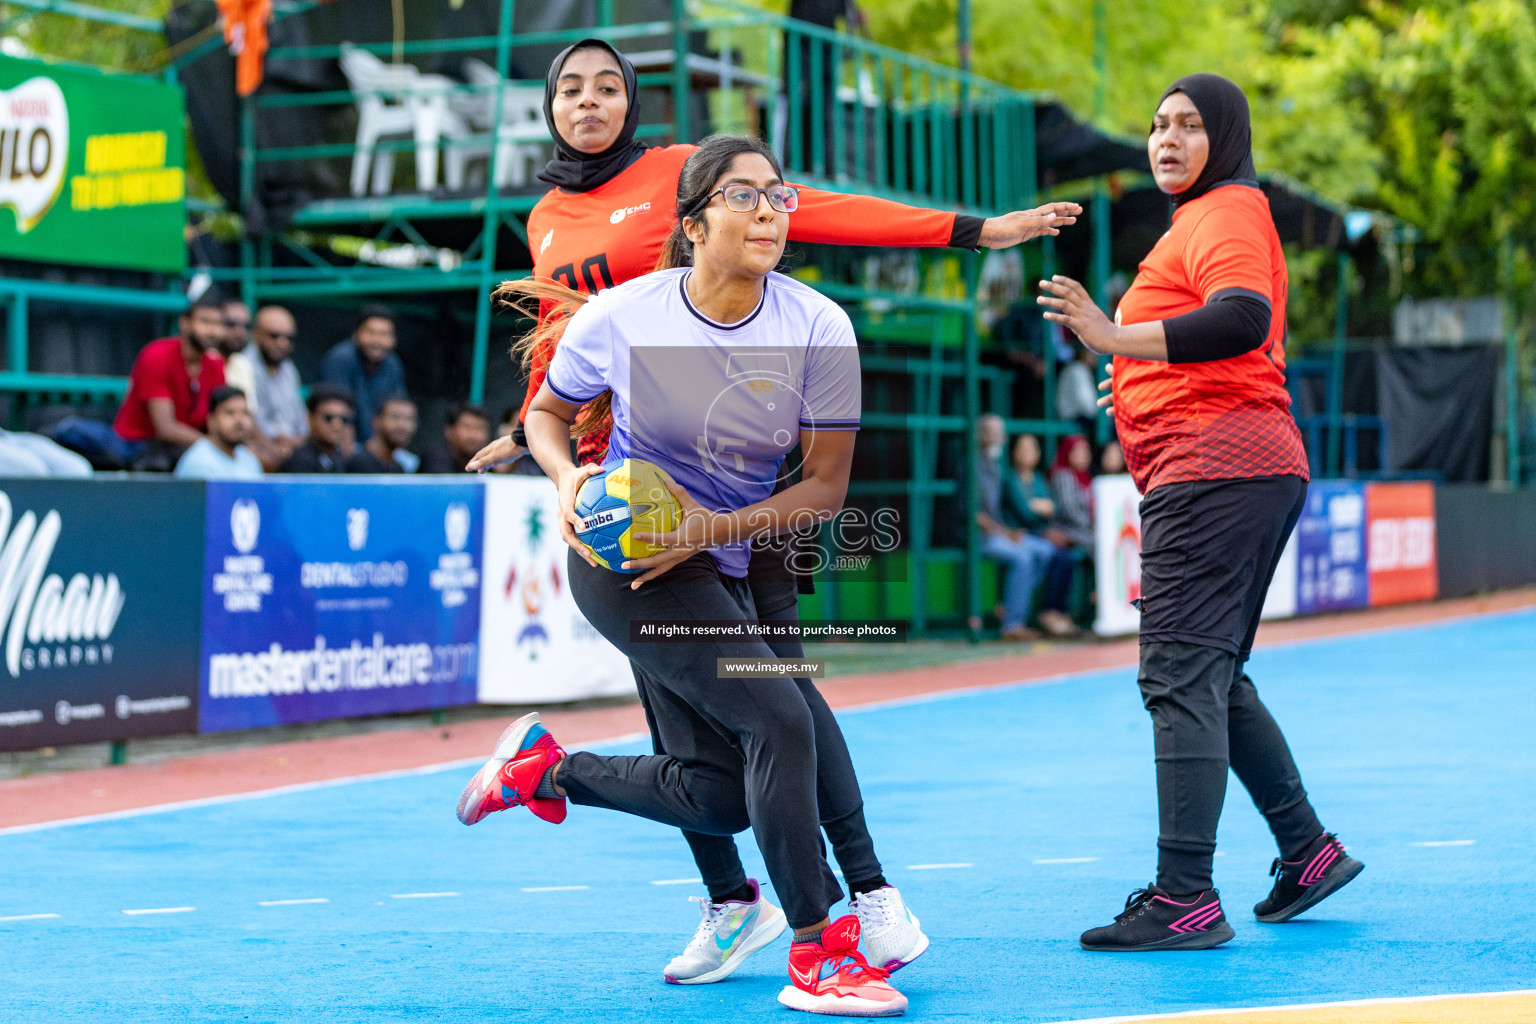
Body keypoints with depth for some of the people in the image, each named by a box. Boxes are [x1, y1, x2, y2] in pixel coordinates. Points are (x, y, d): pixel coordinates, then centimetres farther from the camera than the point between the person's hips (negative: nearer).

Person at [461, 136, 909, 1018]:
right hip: (619, 554, -5)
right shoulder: (618, 318, -15)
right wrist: (568, 478, -16)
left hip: (720, 569, 5)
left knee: (716, 796, 7)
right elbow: (548, 414, 5)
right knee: (777, 716, -21)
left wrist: (716, 529, -21)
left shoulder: (819, 330, -12)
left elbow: (826, 486, -8)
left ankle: (546, 768, 32)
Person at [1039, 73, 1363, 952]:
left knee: (1181, 676, -13)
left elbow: (1245, 319, -26)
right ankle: (1308, 850, 23)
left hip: (1214, 472, -11)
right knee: (1212, 677, 18)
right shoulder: (1209, 218, 24)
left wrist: (1120, 339, -33)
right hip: (1251, 468, 11)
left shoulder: (1226, 213, -7)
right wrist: (1137, 372, 26)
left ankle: (1185, 900, -15)